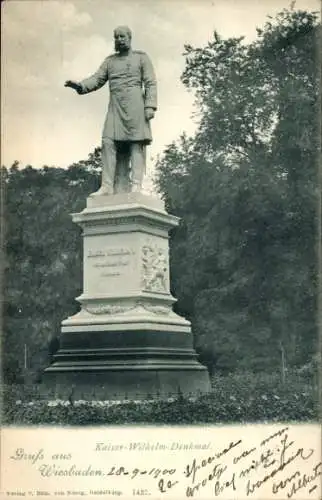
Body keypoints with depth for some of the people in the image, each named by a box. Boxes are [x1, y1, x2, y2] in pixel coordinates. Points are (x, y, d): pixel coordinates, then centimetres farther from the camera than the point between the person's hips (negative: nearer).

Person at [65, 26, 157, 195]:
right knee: (109, 143, -8)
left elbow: (150, 83, 3)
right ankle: (107, 186, -13)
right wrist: (80, 86, -8)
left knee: (136, 143, -10)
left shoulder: (141, 57, 11)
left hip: (134, 105, -4)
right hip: (115, 106, 4)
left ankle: (136, 185, -16)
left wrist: (150, 106, -10)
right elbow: (97, 79, 12)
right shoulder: (110, 61, 23)